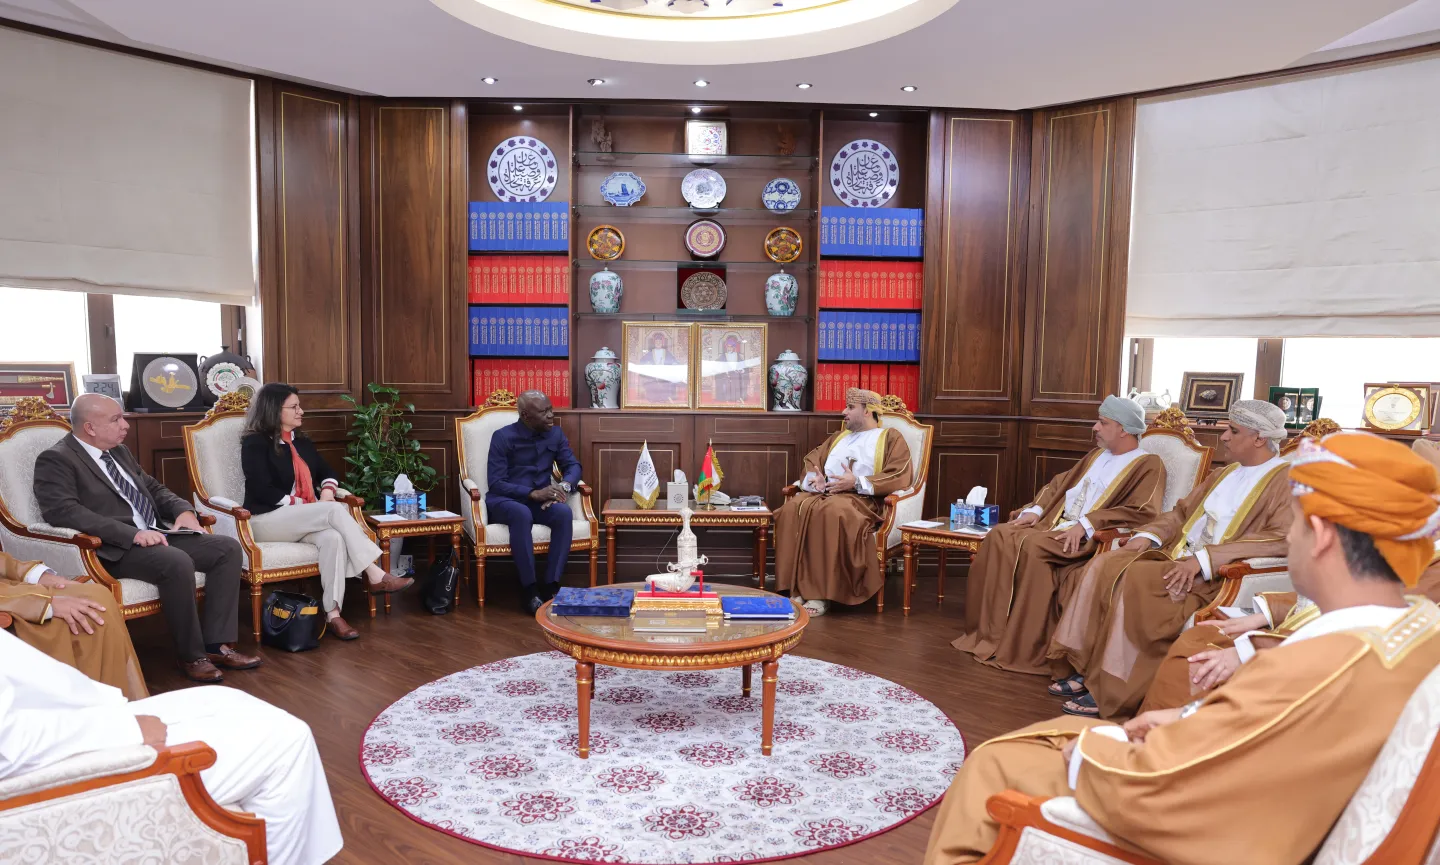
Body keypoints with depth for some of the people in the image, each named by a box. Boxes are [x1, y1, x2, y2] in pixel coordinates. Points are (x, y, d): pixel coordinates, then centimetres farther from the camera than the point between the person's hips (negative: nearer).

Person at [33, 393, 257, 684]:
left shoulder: (119, 451, 19)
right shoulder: (56, 460, -6)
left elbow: (153, 488, 25)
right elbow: (63, 511, -21)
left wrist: (183, 510, 2)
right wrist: (132, 533, -28)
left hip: (156, 535, 9)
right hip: (114, 548, -8)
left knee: (228, 548, -8)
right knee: (177, 563, -35)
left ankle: (215, 643, -8)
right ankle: (191, 656, -17)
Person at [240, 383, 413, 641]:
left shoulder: (301, 441, 17)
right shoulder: (255, 443, -4)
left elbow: (327, 472, 19)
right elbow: (263, 491, -13)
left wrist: (327, 490, -4)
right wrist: (304, 505, -17)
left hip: (304, 520, 6)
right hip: (267, 520, -6)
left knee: (333, 537, -31)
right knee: (335, 510, -31)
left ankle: (332, 614, -38)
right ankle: (375, 575, -31)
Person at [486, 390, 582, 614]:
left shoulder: (556, 434, 3)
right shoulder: (503, 437, -11)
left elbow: (573, 466, 5)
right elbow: (495, 483, -16)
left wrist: (564, 486, -19)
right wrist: (534, 493, -27)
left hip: (540, 499, 4)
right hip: (504, 500, -4)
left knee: (564, 512, -30)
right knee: (522, 514, -39)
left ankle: (551, 585, -27)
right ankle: (528, 589, -30)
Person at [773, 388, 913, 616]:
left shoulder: (891, 438, 12)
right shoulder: (838, 437, 31)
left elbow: (901, 475, -5)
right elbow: (811, 461, 22)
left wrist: (857, 482, -14)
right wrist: (815, 479, -3)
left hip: (861, 499, -5)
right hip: (824, 493, 5)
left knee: (833, 513, -39)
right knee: (794, 509, -28)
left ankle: (822, 594, -35)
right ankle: (798, 590, -29)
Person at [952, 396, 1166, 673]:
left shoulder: (1148, 465, 0)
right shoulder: (1096, 455, 24)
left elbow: (1143, 511, -15)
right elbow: (1058, 484, 25)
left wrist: (1086, 523, -22)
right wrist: (1036, 509, 4)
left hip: (1091, 537, -7)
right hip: (1054, 524, 7)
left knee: (1032, 546, -33)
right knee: (1000, 536, -18)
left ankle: (1024, 647, -24)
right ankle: (991, 632, -19)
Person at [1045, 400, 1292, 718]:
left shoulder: (1286, 481, -4)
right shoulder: (1223, 474, 22)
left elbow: (1283, 537, -20)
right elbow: (1182, 511, 27)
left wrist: (1205, 559, -25)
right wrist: (1149, 534, 5)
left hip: (1216, 573, -8)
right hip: (1177, 555, 8)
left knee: (1137, 578, -31)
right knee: (1104, 566, -15)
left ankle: (1111, 691, -22)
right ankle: (1086, 670, -15)